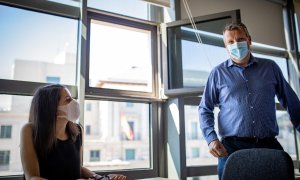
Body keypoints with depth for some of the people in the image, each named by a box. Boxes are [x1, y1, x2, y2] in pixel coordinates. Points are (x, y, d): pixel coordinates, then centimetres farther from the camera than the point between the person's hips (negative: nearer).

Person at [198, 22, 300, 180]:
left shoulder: (270, 67, 11)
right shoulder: (218, 73, 6)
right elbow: (205, 109, 7)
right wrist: (211, 138, -8)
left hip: (269, 145, 2)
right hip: (232, 147, -1)